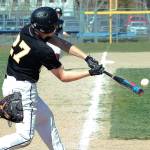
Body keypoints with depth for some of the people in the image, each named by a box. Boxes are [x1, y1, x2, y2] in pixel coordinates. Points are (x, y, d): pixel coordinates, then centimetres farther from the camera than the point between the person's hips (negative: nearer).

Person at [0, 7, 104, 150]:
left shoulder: (27, 30, -3)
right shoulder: (43, 50, -25)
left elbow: (62, 43, 2)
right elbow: (63, 76, -11)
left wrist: (87, 58, -4)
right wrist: (90, 72, -5)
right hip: (22, 90, -10)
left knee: (45, 117, 22)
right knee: (25, 136, -7)